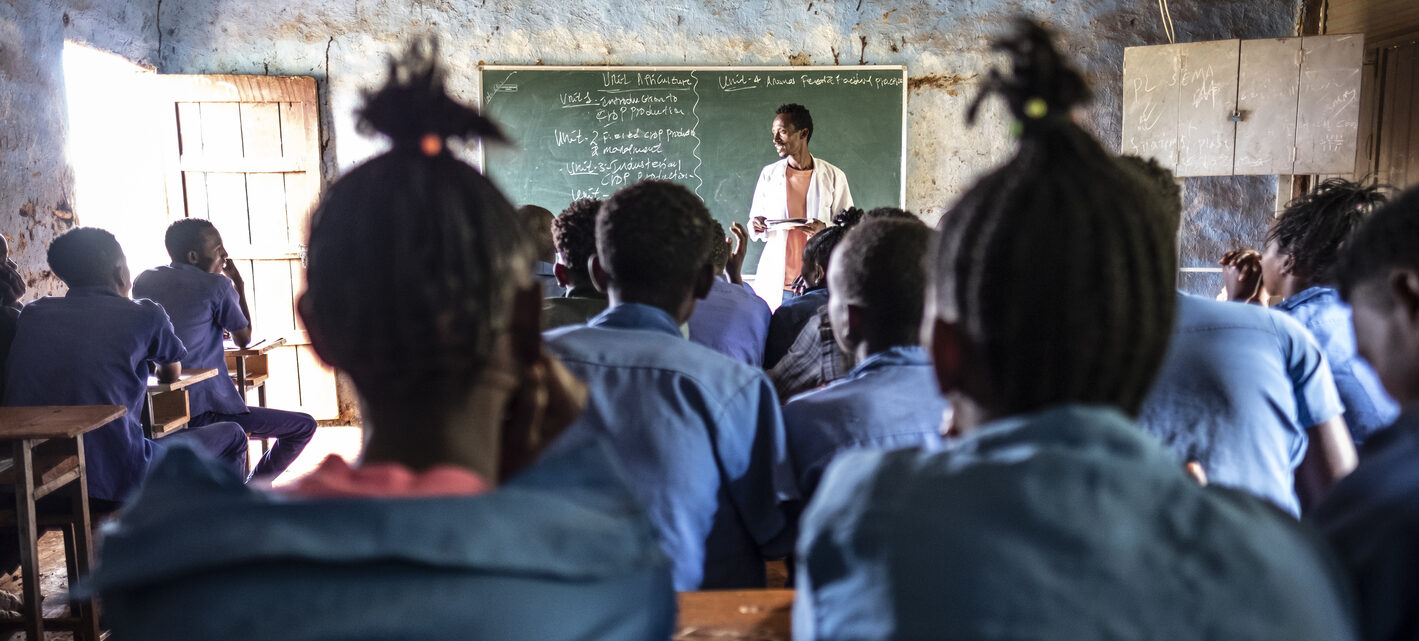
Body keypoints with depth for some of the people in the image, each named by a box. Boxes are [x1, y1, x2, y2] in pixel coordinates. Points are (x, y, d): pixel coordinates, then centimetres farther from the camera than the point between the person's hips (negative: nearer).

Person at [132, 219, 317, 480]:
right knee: (304, 426, 1)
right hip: (204, 412, -8)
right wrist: (240, 287, 11)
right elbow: (244, 339, 2)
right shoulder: (216, 285, -12)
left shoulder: (143, 281, 6)